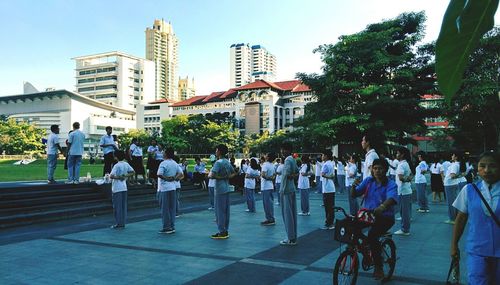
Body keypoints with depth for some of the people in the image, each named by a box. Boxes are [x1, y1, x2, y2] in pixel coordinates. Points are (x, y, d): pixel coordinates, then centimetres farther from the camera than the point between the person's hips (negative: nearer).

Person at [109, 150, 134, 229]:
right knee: (123, 206, 10)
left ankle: (118, 223, 3)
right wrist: (125, 176, 4)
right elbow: (132, 172, 12)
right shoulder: (126, 164, 5)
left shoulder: (116, 165, -15)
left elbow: (111, 176, -23)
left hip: (117, 189, -6)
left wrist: (117, 177, -8)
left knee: (117, 206, 0)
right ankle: (123, 223, 15)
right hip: (124, 188, 7)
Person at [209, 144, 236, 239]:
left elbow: (212, 175, -25)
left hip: (220, 189, -9)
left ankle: (221, 232, 0)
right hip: (227, 188, 9)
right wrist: (226, 177, 8)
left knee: (220, 211, -3)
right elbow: (234, 173, 22)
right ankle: (226, 231, 17)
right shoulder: (228, 162, 12)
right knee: (226, 210, 11)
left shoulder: (218, 162, -14)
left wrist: (218, 177, -6)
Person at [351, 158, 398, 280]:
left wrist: (382, 206, -51)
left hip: (385, 217, -4)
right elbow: (354, 194, 0)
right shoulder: (368, 181, 4)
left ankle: (378, 267, -11)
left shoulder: (391, 184, -8)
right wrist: (354, 186, -23)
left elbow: (391, 198, -29)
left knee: (372, 235, -29)